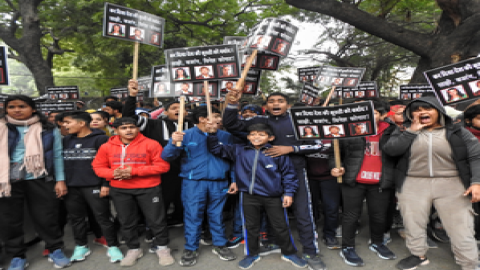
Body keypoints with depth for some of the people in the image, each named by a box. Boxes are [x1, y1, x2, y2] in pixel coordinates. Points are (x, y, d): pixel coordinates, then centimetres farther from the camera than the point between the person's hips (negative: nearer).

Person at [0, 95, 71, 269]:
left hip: (39, 180, -1)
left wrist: (60, 180, -1)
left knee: (46, 216, 4)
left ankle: (56, 250, 20)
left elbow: (57, 156, 4)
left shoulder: (48, 130, 4)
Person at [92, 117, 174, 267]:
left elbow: (162, 166, -13)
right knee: (126, 221, 14)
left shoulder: (150, 144, -10)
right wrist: (113, 173, -15)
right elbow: (98, 167, 7)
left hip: (148, 188, -2)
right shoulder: (107, 147, 1)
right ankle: (133, 249, 34)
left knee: (156, 219, 4)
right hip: (119, 190, 3)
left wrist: (135, 171, -19)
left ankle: (162, 248, 26)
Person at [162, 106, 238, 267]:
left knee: (217, 216, 12)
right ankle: (191, 249, 20)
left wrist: (234, 181, 4)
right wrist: (173, 143, -27)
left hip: (219, 184, 2)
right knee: (192, 216, 4)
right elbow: (166, 157, -8)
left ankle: (220, 245, 30)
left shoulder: (225, 136, 6)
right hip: (193, 183, -2)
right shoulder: (186, 135, -2)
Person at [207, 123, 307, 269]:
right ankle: (252, 254, 36)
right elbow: (217, 149, 5)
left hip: (273, 197, -1)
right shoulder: (239, 151, 1)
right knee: (251, 227, 14)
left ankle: (289, 253, 34)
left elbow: (288, 173, 1)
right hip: (249, 197, 1)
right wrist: (213, 134, -9)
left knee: (281, 226, 11)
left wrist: (289, 192, -3)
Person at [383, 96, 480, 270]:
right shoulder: (405, 131, 4)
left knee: (460, 229, 1)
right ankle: (418, 255, 34)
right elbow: (390, 150, -11)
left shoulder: (457, 132, 1)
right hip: (413, 185, 2)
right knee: (413, 224, 14)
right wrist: (412, 131, -10)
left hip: (451, 185, -1)